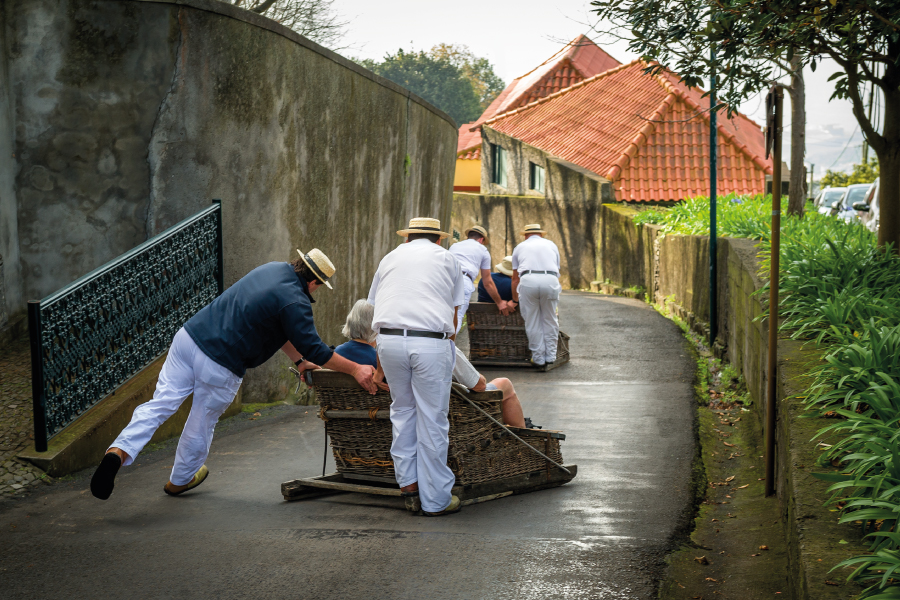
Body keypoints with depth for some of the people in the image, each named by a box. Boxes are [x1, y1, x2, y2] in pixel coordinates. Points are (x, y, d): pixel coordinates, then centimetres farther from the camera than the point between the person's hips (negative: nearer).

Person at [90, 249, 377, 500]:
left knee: (159, 404, 4)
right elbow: (313, 348, -9)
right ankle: (181, 480, 35)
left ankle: (119, 451, -14)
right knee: (202, 421, 15)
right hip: (220, 366, -7)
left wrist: (299, 361, 31)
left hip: (189, 335, 7)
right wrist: (355, 369, -1)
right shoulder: (295, 302, -12)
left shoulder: (273, 269, 15)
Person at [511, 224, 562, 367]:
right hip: (550, 280, 1)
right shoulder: (551, 245, 30)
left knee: (532, 322, 6)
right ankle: (550, 355, 16)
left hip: (528, 280, -1)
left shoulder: (520, 247, 28)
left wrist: (515, 300, 39)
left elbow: (515, 278, 29)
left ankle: (538, 358, 11)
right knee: (550, 320, 12)